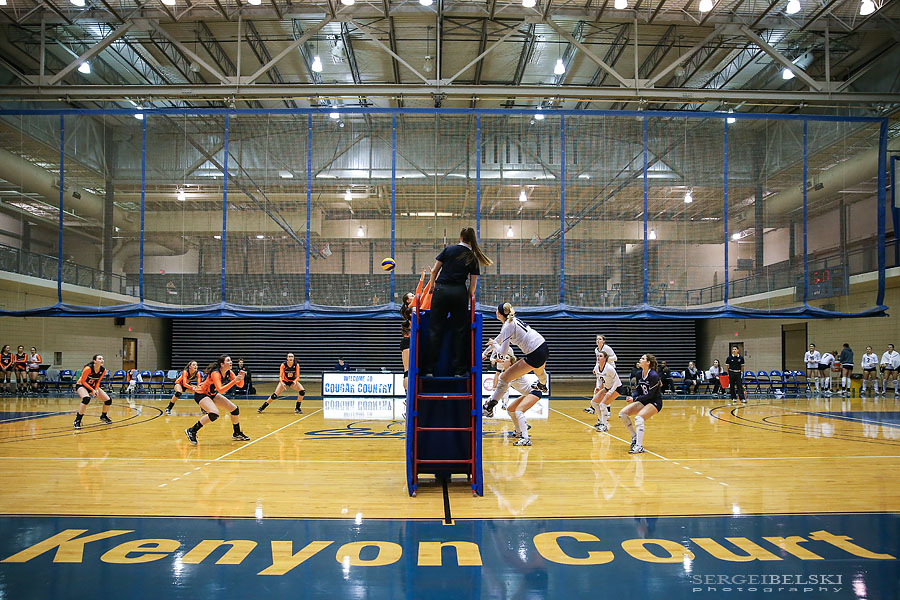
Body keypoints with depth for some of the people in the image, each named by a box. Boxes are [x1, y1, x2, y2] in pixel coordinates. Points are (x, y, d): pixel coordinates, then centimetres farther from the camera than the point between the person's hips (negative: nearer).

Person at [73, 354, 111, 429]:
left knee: (108, 400, -2)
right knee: (86, 399, -38)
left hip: (93, 386, 6)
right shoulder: (88, 368, -29)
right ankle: (77, 421, -28)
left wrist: (96, 389, -15)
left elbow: (98, 381, 2)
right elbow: (83, 381, -21)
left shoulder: (103, 370, -12)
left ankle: (103, 416, 27)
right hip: (81, 385, -6)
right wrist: (92, 390, -26)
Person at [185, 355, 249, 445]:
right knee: (214, 414, -32)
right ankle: (191, 431, -16)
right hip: (200, 394, -8)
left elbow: (240, 385, -5)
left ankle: (237, 434, 22)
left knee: (235, 410, 2)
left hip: (212, 394, 8)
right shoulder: (215, 373, -30)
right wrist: (234, 381, -45)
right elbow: (221, 390, -42)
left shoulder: (229, 373, -8)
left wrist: (241, 378, -25)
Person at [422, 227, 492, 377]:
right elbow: (473, 285, 5)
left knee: (436, 330, 4)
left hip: (441, 290, 0)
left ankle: (429, 369, 5)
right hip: (459, 292, 0)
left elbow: (434, 271, 6)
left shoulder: (448, 250, 8)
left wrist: (432, 287, 19)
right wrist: (469, 297, 19)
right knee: (459, 331, 8)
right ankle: (458, 369, 8)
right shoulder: (473, 258, 9)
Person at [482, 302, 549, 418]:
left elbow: (503, 351, -15)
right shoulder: (513, 320, 12)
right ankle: (542, 386, 77)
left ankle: (489, 407, -4)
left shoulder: (507, 327, -15)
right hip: (544, 347, 9)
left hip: (535, 355, -9)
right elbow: (501, 337, 25)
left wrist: (494, 344, 6)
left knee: (504, 378, -5)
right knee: (539, 370, 44)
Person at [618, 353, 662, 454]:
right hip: (644, 401, 8)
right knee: (622, 413, -5)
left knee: (639, 418, -30)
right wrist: (632, 397, -13)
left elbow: (650, 394, -23)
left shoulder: (653, 376, -21)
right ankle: (634, 437, 9)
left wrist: (635, 399, -26)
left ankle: (639, 446, -26)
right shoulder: (639, 374, 2)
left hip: (655, 402, -8)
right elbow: (638, 390, 8)